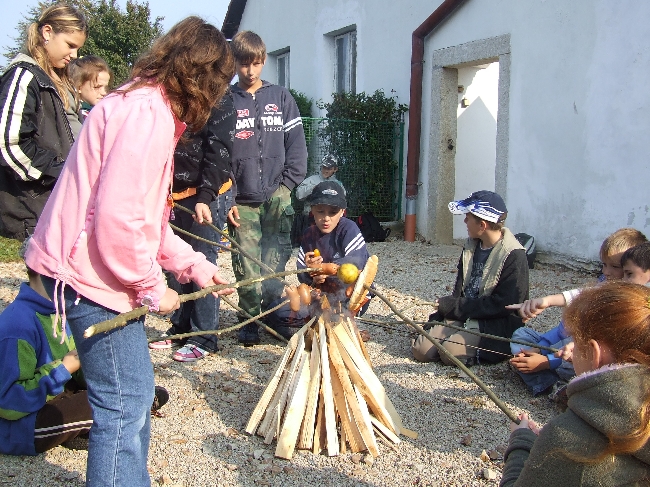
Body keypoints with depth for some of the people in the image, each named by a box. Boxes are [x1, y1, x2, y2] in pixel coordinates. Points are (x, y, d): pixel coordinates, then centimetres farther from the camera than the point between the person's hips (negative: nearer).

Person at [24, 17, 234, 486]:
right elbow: (117, 218, -27)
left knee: (135, 391, 19)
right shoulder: (146, 113, -19)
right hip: (92, 274, -11)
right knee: (125, 402, -5)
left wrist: (193, 264, 15)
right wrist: (152, 287, -15)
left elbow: (147, 215, 20)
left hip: (91, 267, 11)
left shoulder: (150, 107, 15)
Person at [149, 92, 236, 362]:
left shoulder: (219, 99, -6)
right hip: (173, 194, 7)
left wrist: (205, 195, -22)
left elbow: (218, 150, -14)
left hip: (206, 194, -6)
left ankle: (204, 337, 9)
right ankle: (180, 328, 26)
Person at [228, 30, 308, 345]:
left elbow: (296, 145, 7)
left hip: (277, 198, 1)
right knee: (246, 267, -1)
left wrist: (287, 184, -4)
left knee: (275, 263, 0)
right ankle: (249, 320, 12)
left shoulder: (281, 98, 11)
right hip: (242, 201, -1)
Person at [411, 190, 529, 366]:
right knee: (421, 349, -12)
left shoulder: (514, 256, -15)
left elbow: (504, 304, -19)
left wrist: (457, 307, -16)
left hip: (495, 325, -6)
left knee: (452, 350, -29)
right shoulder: (471, 246, 10)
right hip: (463, 317, 7)